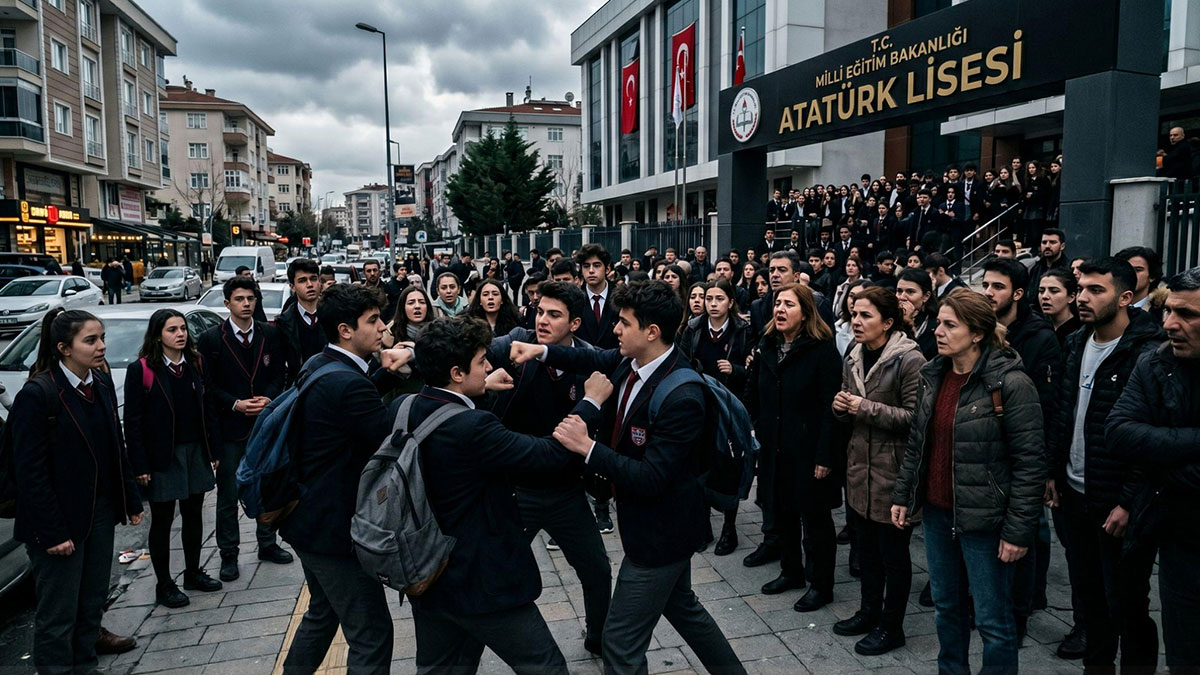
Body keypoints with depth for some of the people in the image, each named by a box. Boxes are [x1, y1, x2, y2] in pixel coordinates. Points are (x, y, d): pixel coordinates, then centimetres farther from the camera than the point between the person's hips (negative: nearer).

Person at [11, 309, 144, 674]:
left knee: (92, 603, 16)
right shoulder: (37, 394, -16)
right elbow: (30, 471, -16)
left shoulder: (102, 383, 4)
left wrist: (131, 500, 11)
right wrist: (51, 533, -17)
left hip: (101, 513, 7)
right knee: (58, 616, 6)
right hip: (61, 521, -7)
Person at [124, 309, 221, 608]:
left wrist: (213, 450, 5)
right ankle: (164, 585, 19)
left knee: (193, 514, 14)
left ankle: (193, 572, 30)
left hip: (195, 451, 5)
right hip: (162, 457, -5)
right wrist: (140, 466, -13)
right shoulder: (141, 370, -10)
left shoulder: (195, 364, 5)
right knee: (162, 521, 7)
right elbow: (133, 422, -10)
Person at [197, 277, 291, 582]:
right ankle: (228, 555, 18)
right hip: (229, 427, -3)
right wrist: (235, 404, -15)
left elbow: (279, 373, 5)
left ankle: (267, 545, 28)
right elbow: (208, 385, -4)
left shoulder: (271, 334, 3)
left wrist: (269, 398, -12)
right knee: (228, 495, 6)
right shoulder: (211, 339, -4)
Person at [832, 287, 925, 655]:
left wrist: (869, 409, -23)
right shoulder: (853, 358, 9)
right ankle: (869, 611, 35)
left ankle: (891, 626, 22)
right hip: (859, 466, 7)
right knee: (866, 545, 18)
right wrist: (841, 406, -3)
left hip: (893, 471, -7)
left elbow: (915, 417, -19)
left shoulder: (909, 359, -14)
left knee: (893, 550, 7)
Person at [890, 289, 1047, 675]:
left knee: (992, 619, 6)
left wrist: (1018, 529, -17)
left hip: (983, 518, -6)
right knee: (946, 606, 20)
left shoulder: (1010, 383, -16)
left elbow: (1030, 462, -16)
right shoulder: (933, 375, 5)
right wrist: (902, 494, 10)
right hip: (936, 512, 6)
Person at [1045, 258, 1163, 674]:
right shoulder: (1075, 346, 7)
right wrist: (1053, 472, 11)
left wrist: (1131, 503, -18)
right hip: (1075, 495, 7)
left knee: (1126, 606, 6)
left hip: (1120, 505, -7)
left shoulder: (1149, 354, -16)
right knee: (1088, 593, 20)